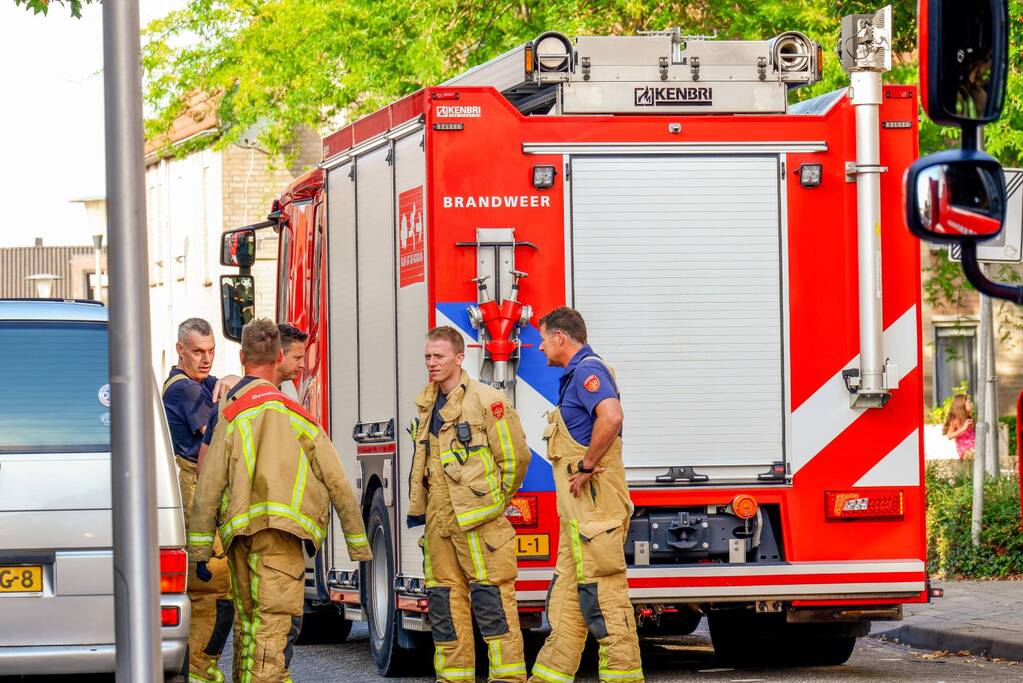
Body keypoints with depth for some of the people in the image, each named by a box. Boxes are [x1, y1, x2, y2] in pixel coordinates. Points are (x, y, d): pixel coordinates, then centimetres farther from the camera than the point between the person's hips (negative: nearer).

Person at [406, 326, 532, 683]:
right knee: (444, 599, 7)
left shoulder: (485, 400, -7)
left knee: (491, 598, -8)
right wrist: (417, 512, 20)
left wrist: (496, 501, 3)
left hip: (478, 519, -7)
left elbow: (514, 456, -6)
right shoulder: (427, 405, 17)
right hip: (439, 520, 8)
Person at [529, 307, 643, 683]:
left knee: (602, 595, -10)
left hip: (594, 506, -11)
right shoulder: (576, 374, 21)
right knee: (566, 595, 12)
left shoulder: (587, 370, -12)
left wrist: (586, 466, -22)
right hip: (578, 509, 11)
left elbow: (611, 417, -29)